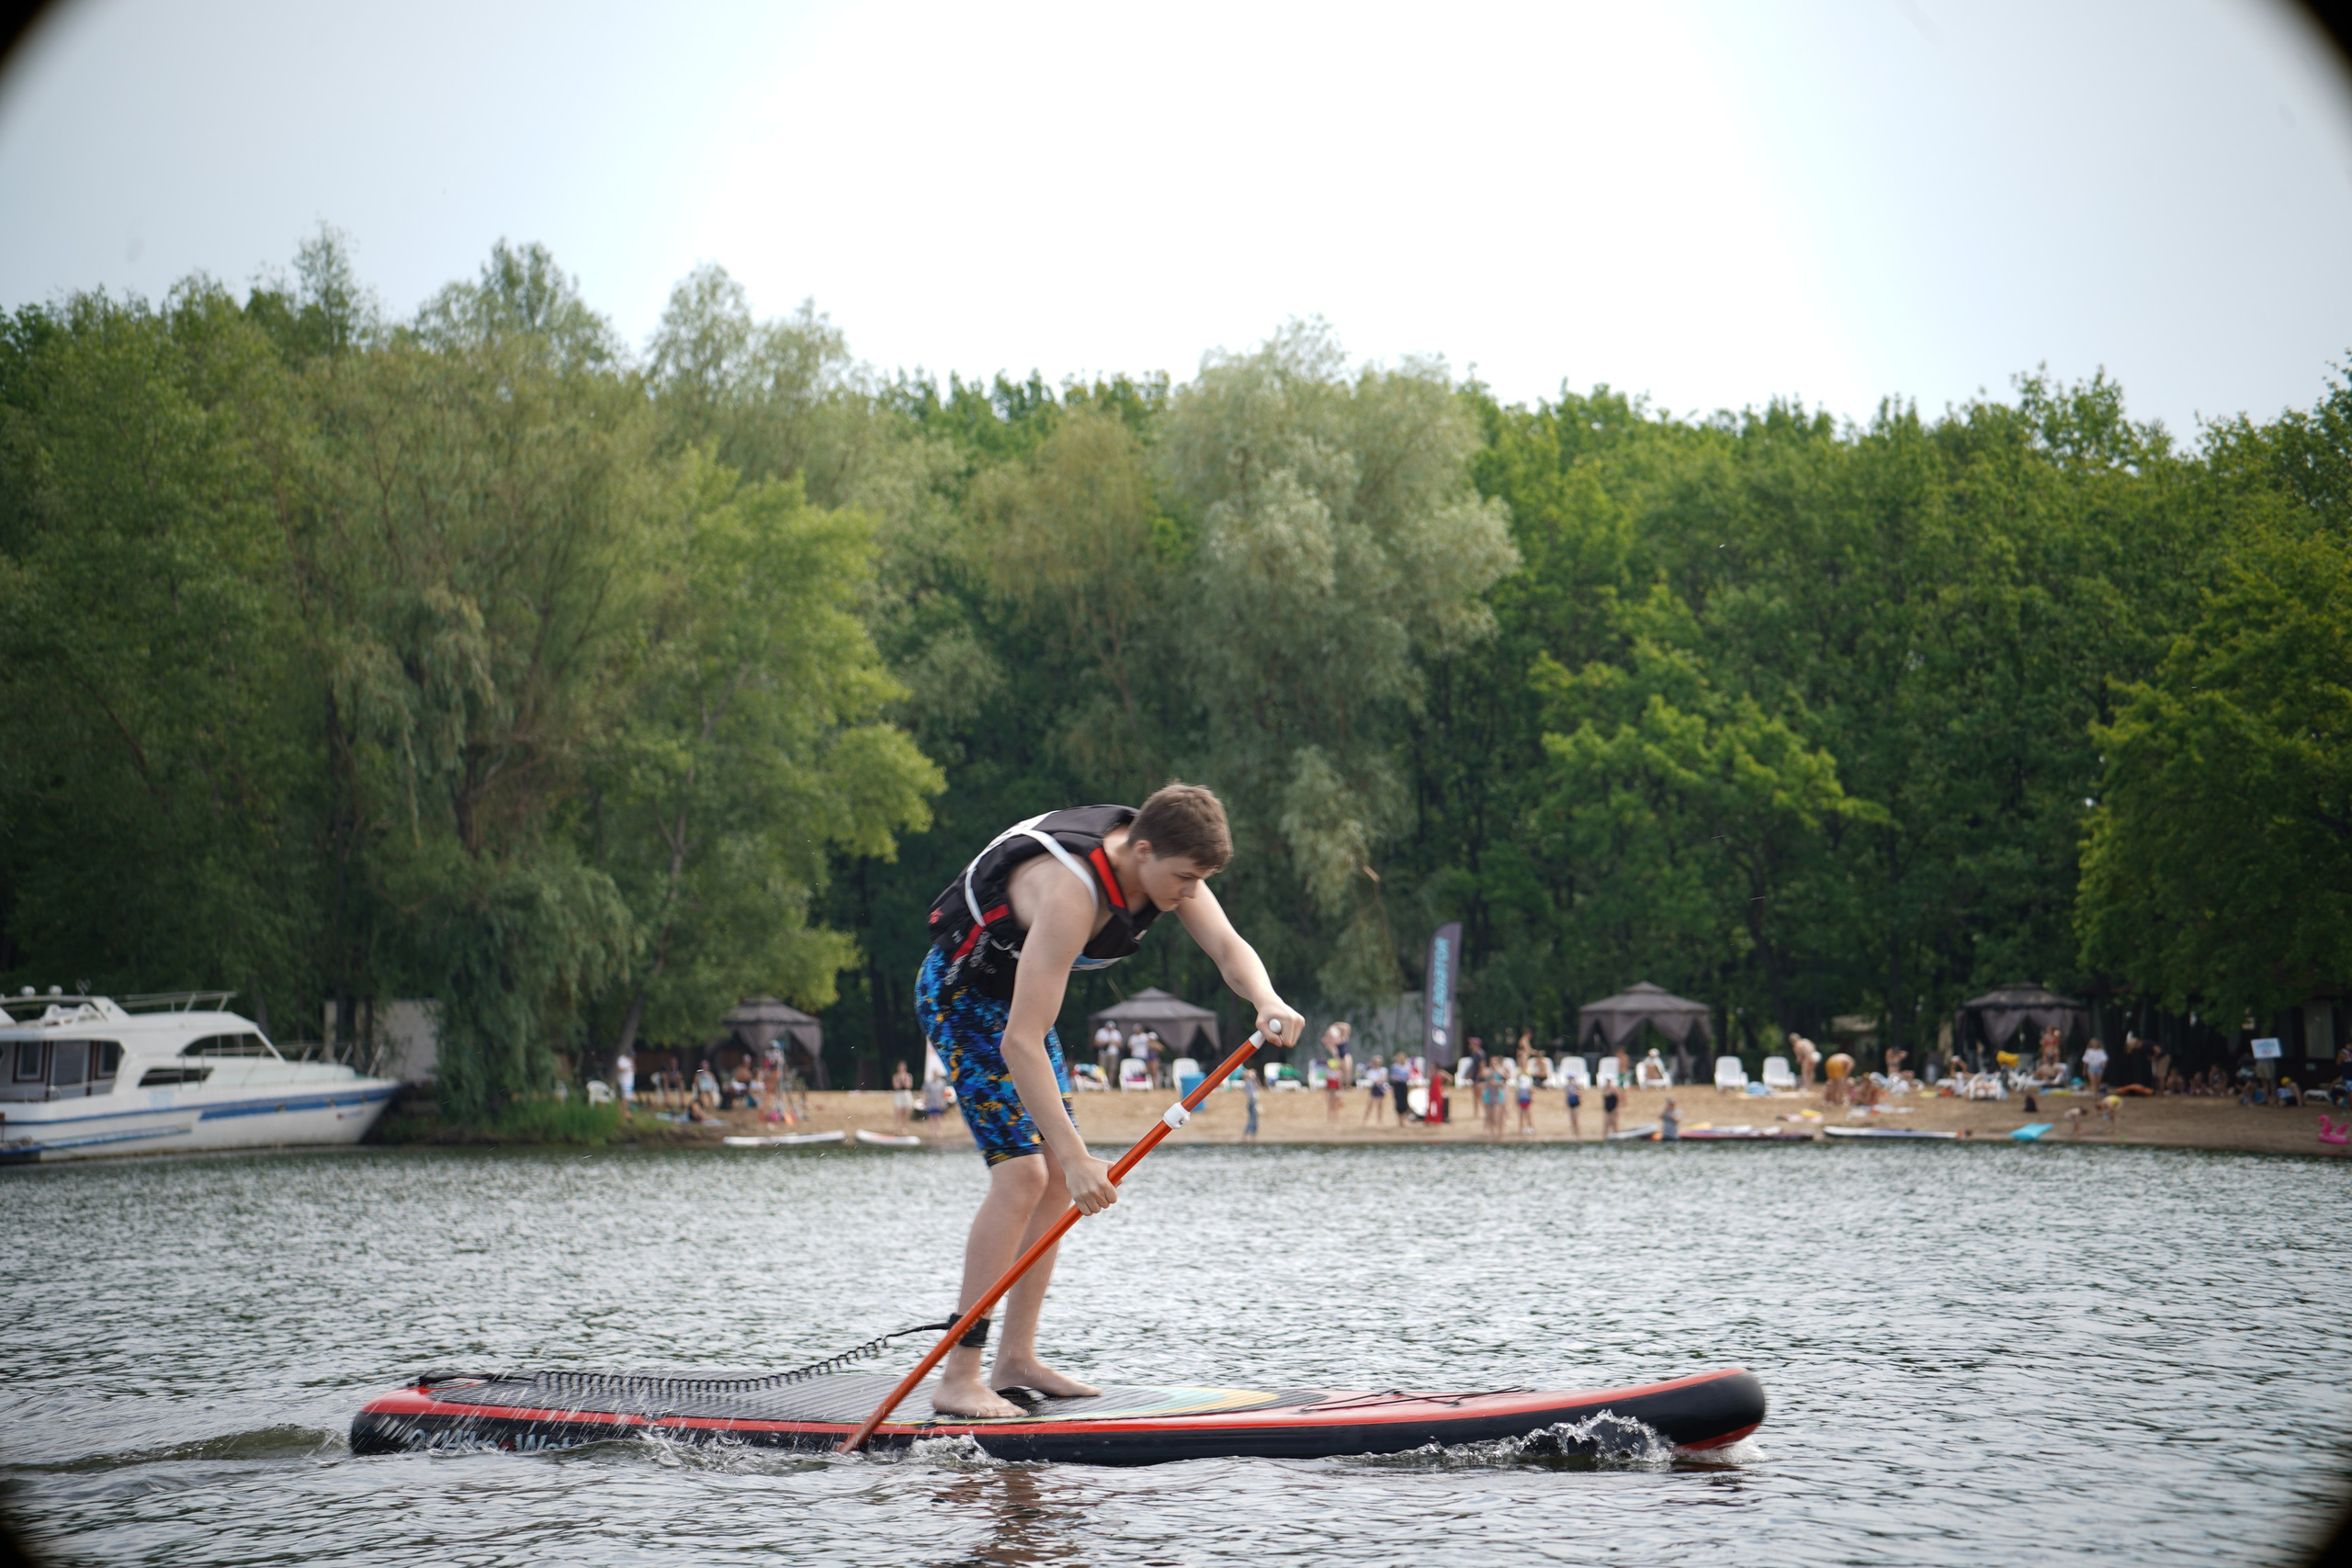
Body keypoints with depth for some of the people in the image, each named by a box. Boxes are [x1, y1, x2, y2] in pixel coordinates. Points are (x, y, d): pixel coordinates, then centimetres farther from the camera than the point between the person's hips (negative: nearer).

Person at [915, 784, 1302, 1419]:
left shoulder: (1162, 860, -13)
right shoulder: (1069, 893, -37)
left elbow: (1228, 949, -14)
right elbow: (1021, 1043, -41)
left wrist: (1267, 1001, -38)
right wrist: (1075, 1156, -45)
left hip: (1015, 992, 9)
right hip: (961, 993, -9)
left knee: (1058, 1175, 5)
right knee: (1023, 1172, -19)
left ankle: (1016, 1360, 10)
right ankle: (956, 1378, -18)